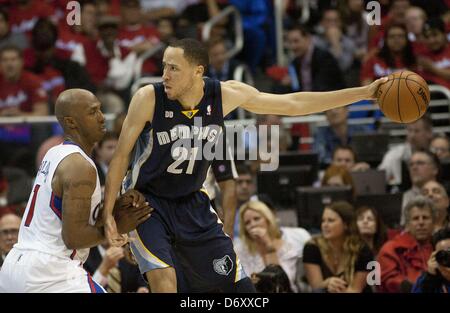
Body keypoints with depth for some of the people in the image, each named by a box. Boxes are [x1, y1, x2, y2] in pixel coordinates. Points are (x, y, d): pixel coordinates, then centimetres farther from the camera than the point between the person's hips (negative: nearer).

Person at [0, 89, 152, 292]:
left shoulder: (54, 155, 16)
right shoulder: (80, 166, -13)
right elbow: (73, 237, -18)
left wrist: (116, 207, 6)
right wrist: (117, 227, -4)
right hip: (49, 274, -9)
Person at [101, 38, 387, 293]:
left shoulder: (226, 94, -14)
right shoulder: (149, 98, -22)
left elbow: (293, 104, -6)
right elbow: (122, 155, -13)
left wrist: (364, 93, -9)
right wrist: (108, 214, -16)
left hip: (192, 203, 4)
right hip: (145, 201, -4)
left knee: (237, 282, 4)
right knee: (164, 280, -24)